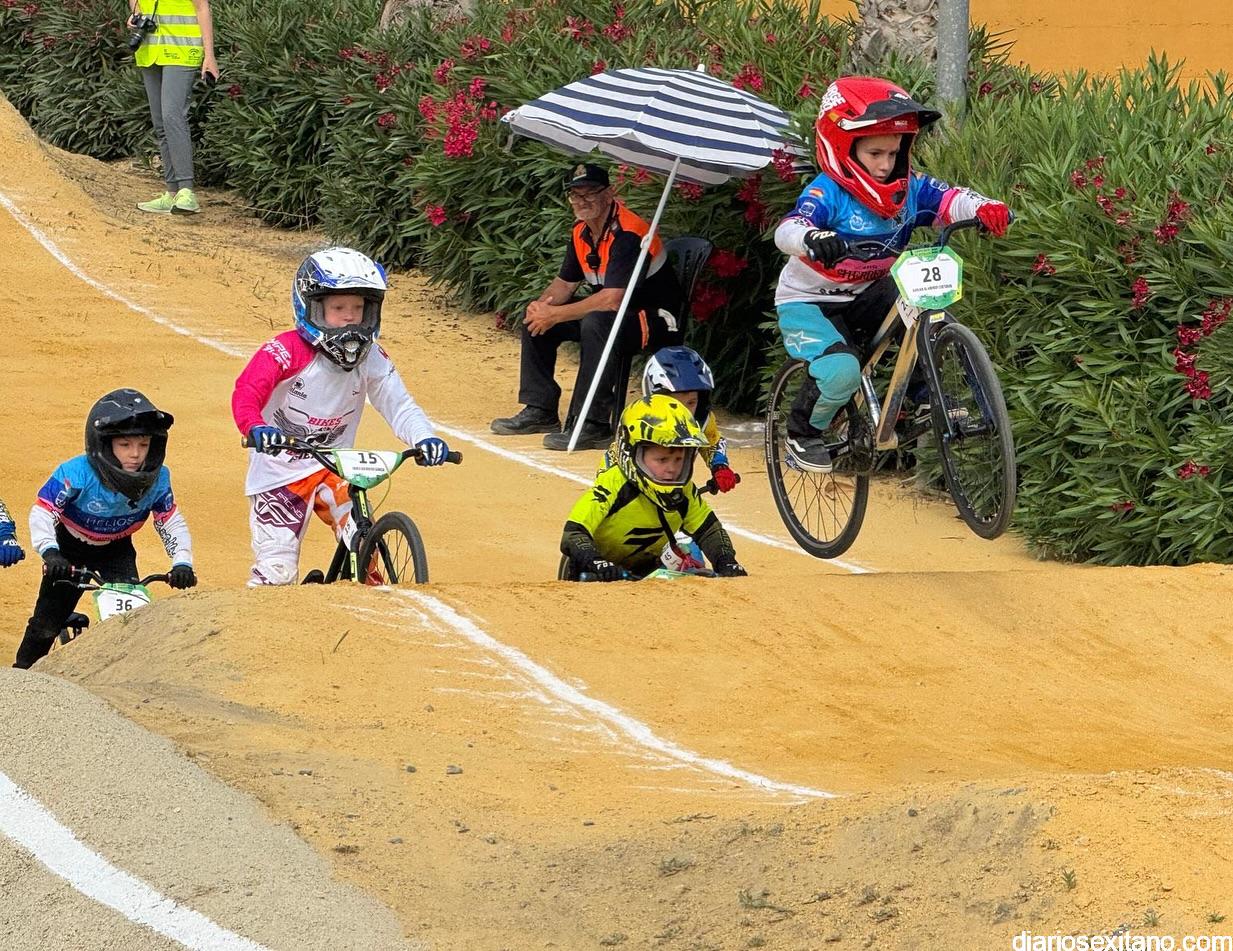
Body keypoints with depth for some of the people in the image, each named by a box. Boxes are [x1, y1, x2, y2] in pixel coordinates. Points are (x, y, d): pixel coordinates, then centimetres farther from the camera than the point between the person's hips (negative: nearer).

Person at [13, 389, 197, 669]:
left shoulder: (157, 479, -23)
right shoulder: (77, 473, -34)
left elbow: (172, 523, -13)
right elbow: (42, 512, -33)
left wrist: (182, 563, -29)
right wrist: (49, 552, -50)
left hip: (116, 550, 2)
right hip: (70, 549, -2)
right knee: (47, 623, -2)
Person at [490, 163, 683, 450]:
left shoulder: (627, 234, -24)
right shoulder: (581, 232, 5)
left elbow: (612, 300, -32)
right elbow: (565, 283, 14)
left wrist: (555, 315, -26)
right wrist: (542, 304, -10)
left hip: (655, 319, -10)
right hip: (617, 315, 10)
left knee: (596, 322, -38)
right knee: (535, 318, 4)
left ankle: (592, 425, -34)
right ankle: (540, 411, 9)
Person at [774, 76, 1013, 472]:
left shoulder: (907, 189, -6)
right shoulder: (828, 193, -23)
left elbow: (950, 200, -19)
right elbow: (787, 230, -40)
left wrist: (984, 209, -43)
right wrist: (813, 239, -65)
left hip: (865, 295, 5)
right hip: (809, 302, -5)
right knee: (841, 372, -29)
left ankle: (926, 393, 1)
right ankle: (803, 434, -1)